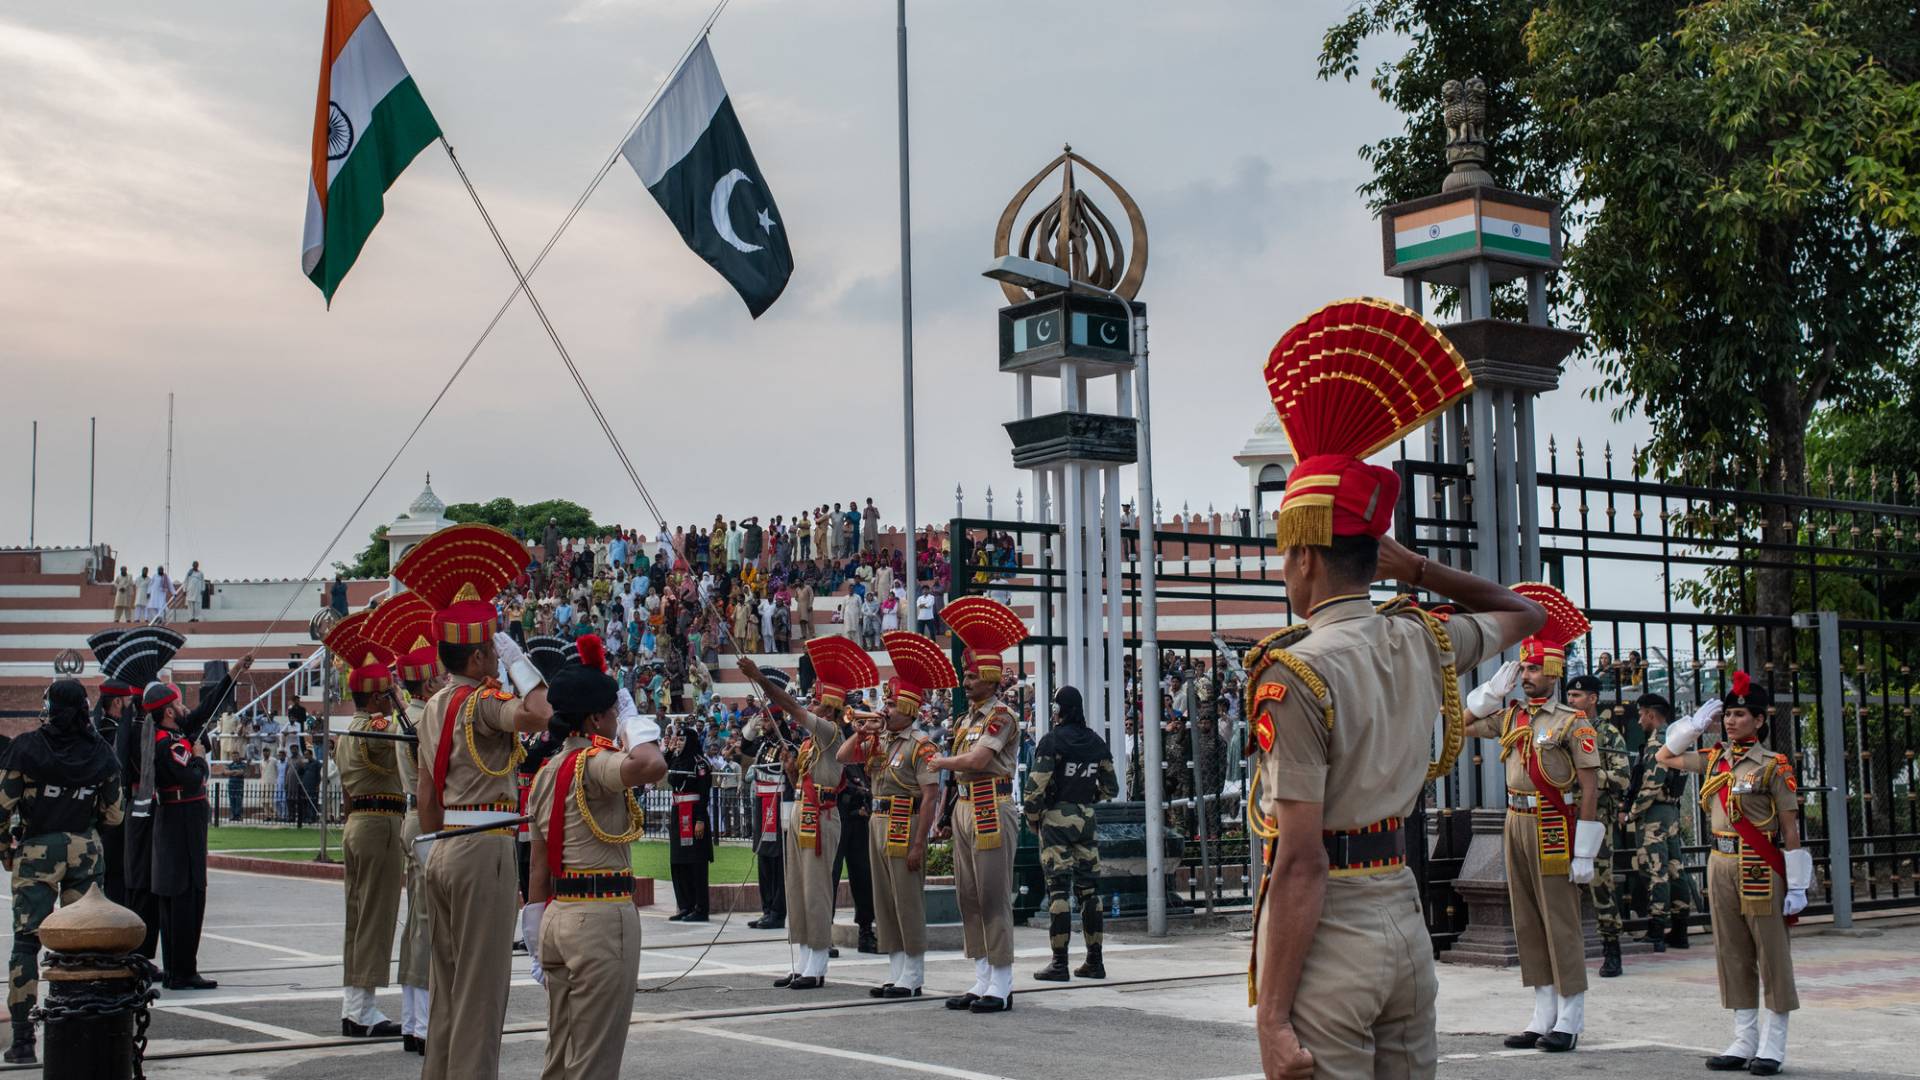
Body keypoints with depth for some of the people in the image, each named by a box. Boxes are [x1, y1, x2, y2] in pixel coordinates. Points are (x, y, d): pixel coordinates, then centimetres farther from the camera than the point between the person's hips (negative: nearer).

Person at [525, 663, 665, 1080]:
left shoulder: (546, 774, 13)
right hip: (602, 918, -9)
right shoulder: (594, 764, -13)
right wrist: (633, 722, -14)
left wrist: (538, 940, 18)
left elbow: (539, 865, 14)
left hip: (557, 917, 9)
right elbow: (653, 766, -35)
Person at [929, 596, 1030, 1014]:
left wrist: (938, 761, -5)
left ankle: (1001, 987, -1)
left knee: (993, 897, -6)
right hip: (965, 810, 9)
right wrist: (948, 816, 14)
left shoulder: (1001, 715, -11)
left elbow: (976, 761, -21)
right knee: (969, 898, 10)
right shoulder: (966, 718, 16)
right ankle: (982, 982, 17)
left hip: (992, 811, -9)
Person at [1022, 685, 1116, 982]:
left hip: (1055, 817, -5)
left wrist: (1032, 819, 0)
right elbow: (1110, 788, 12)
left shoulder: (1052, 741, -10)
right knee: (1088, 888, 9)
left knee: (1058, 890, -5)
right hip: (1086, 821, 5)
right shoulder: (1097, 743, 7)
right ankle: (1094, 961, 12)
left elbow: (1036, 785, -14)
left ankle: (1059, 963, -6)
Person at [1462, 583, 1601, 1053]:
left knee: (1560, 923, -2)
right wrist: (1495, 687, 7)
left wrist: (1584, 853, -15)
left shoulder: (1573, 723, -9)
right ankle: (1544, 1017, 15)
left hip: (1553, 829, -7)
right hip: (1517, 824, 7)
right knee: (1528, 924, 9)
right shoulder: (1510, 717, 10)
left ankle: (1569, 1020, 5)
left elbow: (1590, 790, -11)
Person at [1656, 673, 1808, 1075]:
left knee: (1771, 954, 1)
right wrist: (1697, 723, 12)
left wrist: (1797, 887, -9)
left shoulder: (1773, 766, -7)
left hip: (1760, 867, -6)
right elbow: (1664, 757, 22)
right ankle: (1744, 1041, 16)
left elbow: (1790, 830, -7)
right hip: (1721, 863, 6)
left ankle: (1772, 1045, 6)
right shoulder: (1714, 759, 9)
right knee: (1732, 955, 9)